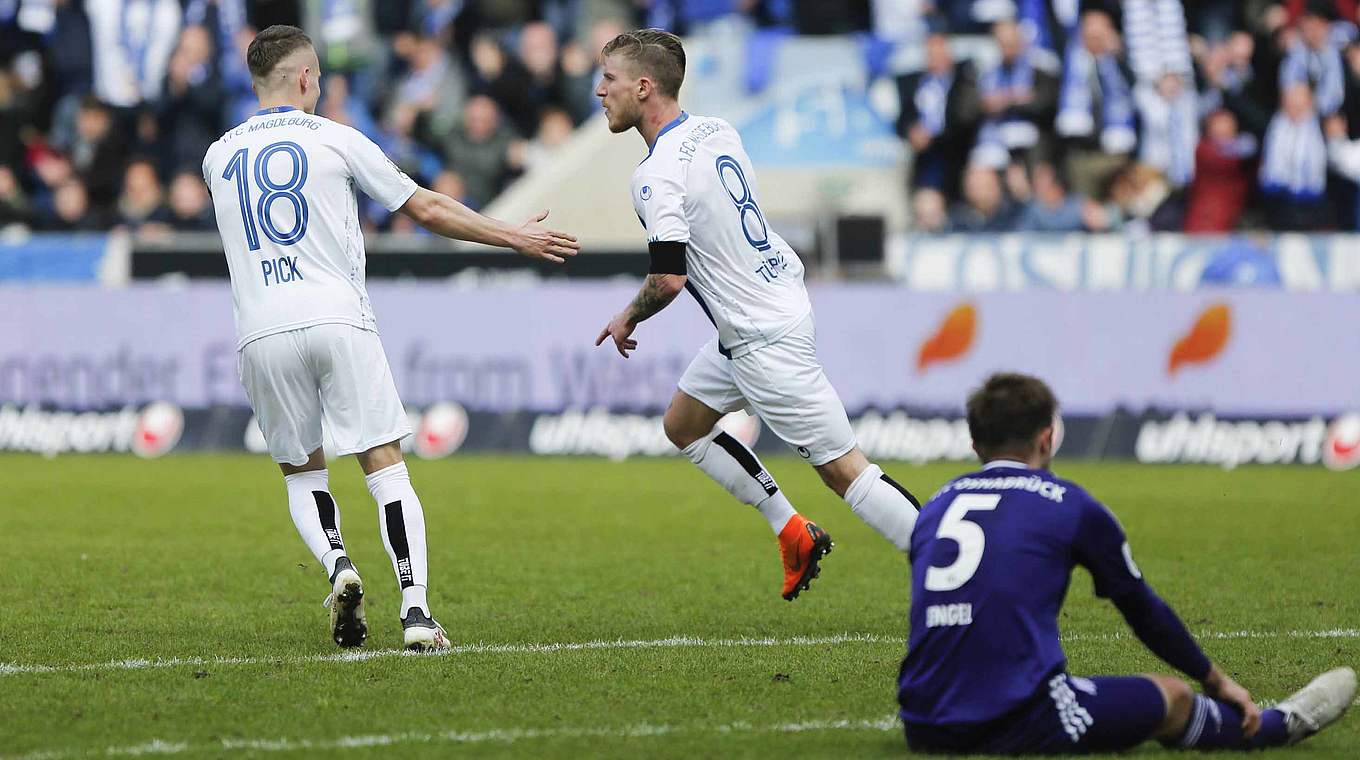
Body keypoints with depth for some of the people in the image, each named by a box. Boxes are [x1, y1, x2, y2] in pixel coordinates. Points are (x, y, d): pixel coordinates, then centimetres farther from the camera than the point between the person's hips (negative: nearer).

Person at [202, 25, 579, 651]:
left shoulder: (218, 157, 13)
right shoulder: (334, 139, 4)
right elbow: (427, 209, 7)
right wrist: (515, 237, 17)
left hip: (261, 334, 2)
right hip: (337, 319, -2)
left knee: (301, 473, 17)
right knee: (387, 469, 0)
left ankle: (336, 563, -11)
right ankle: (415, 609, -14)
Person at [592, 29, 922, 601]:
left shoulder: (657, 175, -22)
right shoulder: (716, 130, 4)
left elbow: (669, 279, -28)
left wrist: (629, 317, -8)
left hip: (763, 339, -10)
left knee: (842, 469, -6)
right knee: (683, 427, 21)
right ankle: (795, 535, 25)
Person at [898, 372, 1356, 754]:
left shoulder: (935, 506, 15)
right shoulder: (1069, 505, 2)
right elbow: (1144, 611, 16)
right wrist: (1217, 682, 32)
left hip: (924, 733, 5)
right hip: (1018, 729, -5)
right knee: (1173, 699, 17)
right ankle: (1282, 725, 42)